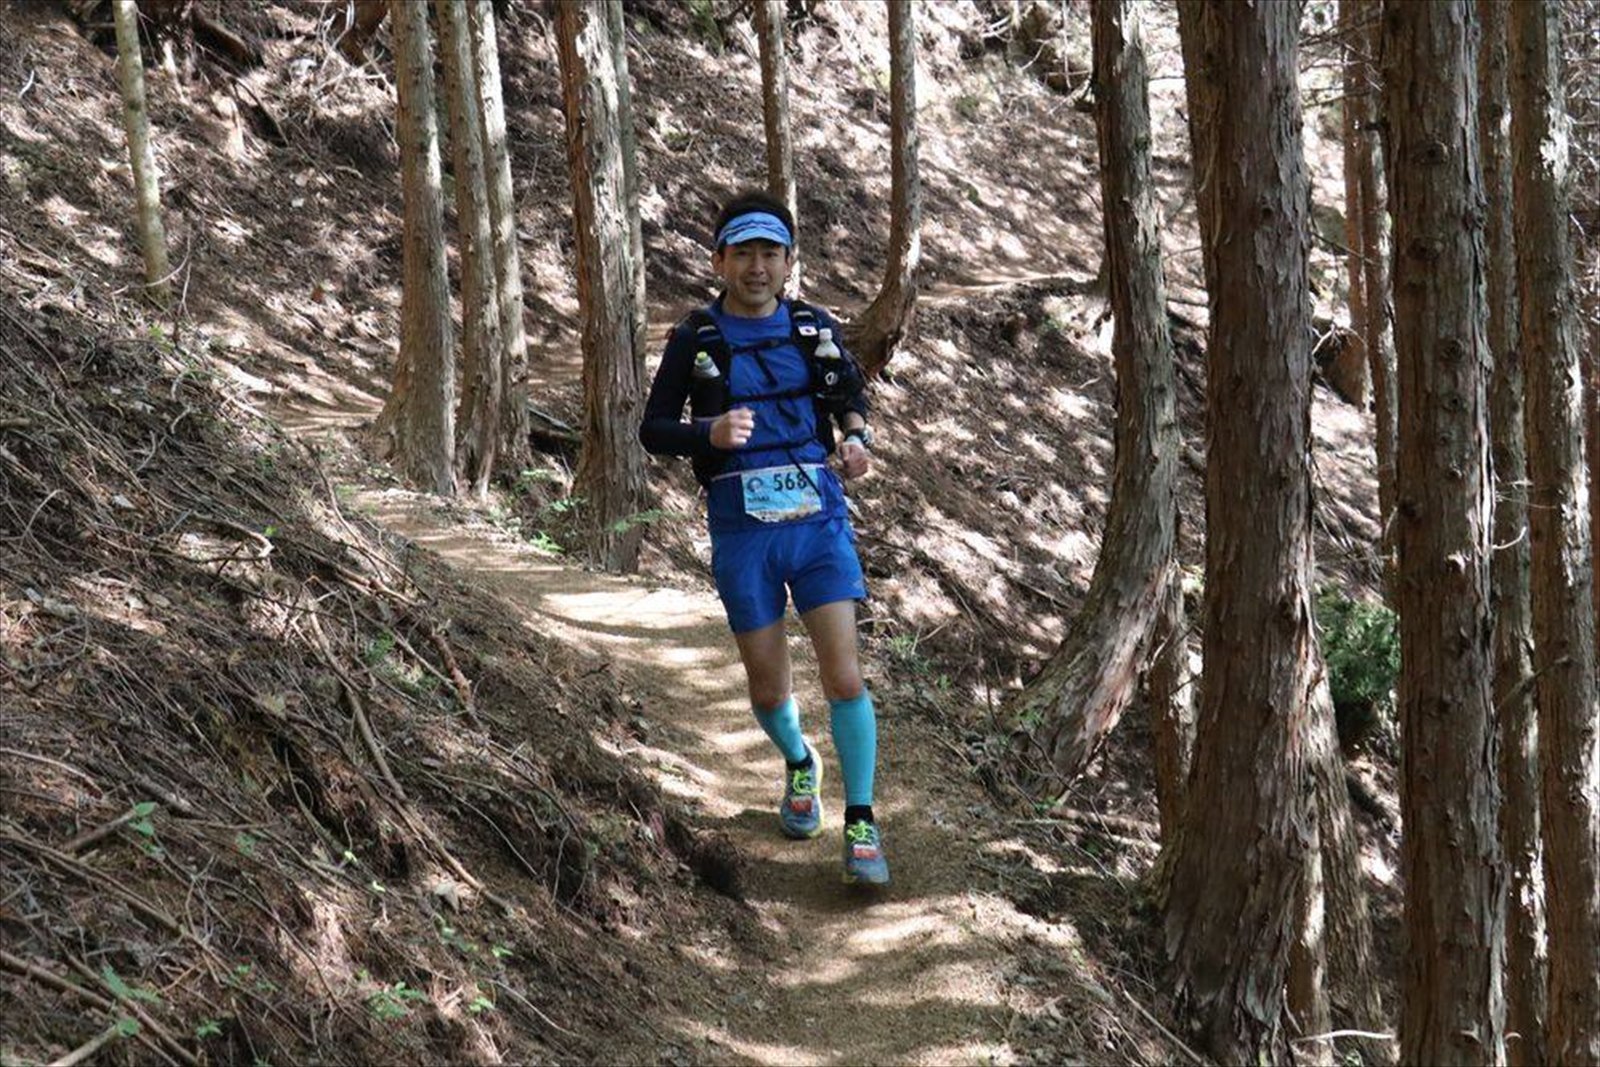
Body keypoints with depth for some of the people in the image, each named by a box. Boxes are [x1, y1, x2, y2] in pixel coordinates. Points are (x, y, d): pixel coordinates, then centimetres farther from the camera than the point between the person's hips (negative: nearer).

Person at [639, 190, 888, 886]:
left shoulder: (813, 328, 5)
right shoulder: (696, 339, -1)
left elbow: (852, 391, 21)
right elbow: (653, 430, 2)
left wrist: (857, 438, 0)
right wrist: (709, 434, -17)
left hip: (817, 519, 0)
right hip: (742, 529, 0)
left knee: (844, 676, -10)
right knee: (768, 687, 8)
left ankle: (861, 824, 2)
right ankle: (799, 764, 41)